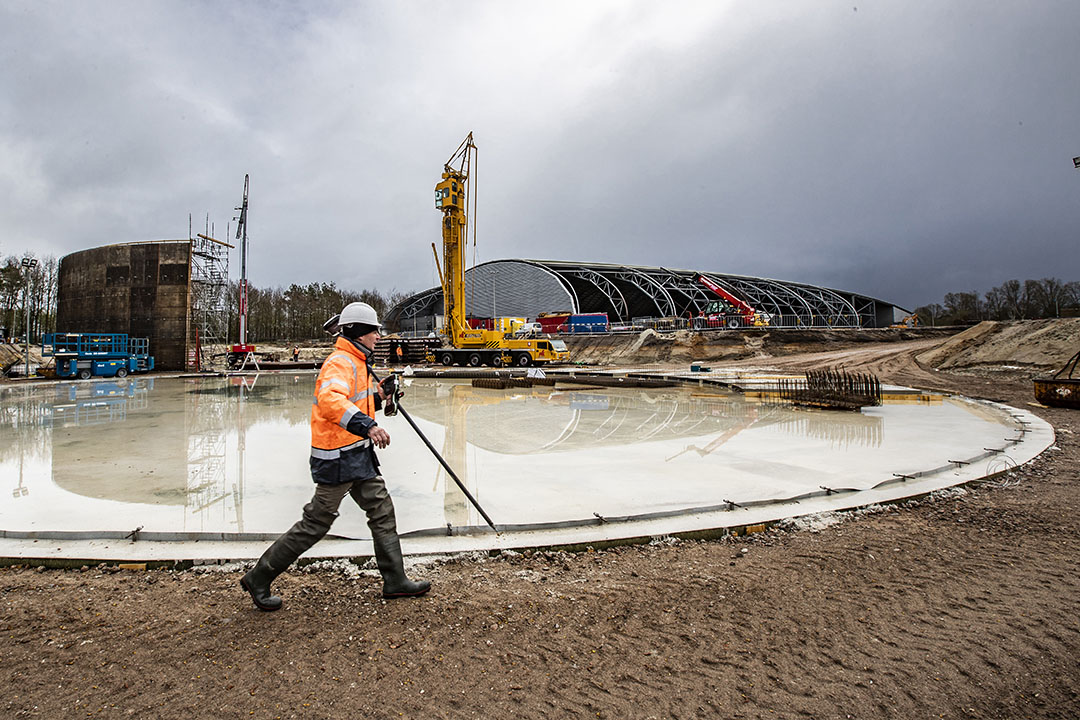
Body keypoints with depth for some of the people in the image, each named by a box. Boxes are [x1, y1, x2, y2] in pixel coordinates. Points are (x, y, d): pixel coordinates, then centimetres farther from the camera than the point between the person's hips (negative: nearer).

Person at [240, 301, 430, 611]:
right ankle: (258, 578, 16)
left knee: (382, 511, 10)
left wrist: (377, 396, 6)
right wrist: (366, 425, -49)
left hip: (359, 455, 10)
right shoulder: (340, 363, -18)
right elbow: (330, 400, -37)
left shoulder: (356, 363, 15)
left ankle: (395, 581, 19)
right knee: (315, 524, 0)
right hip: (338, 459, -10)